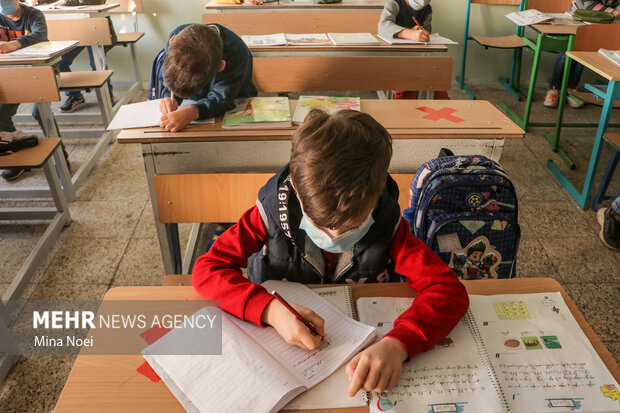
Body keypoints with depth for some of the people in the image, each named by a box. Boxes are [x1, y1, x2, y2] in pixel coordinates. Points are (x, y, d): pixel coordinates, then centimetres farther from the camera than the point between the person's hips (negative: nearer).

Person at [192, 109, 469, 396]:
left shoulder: (386, 225, -16)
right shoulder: (273, 213, -17)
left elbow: (448, 289, -22)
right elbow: (206, 269, -17)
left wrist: (398, 344, -41)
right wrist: (268, 309, -33)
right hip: (279, 347, -1)